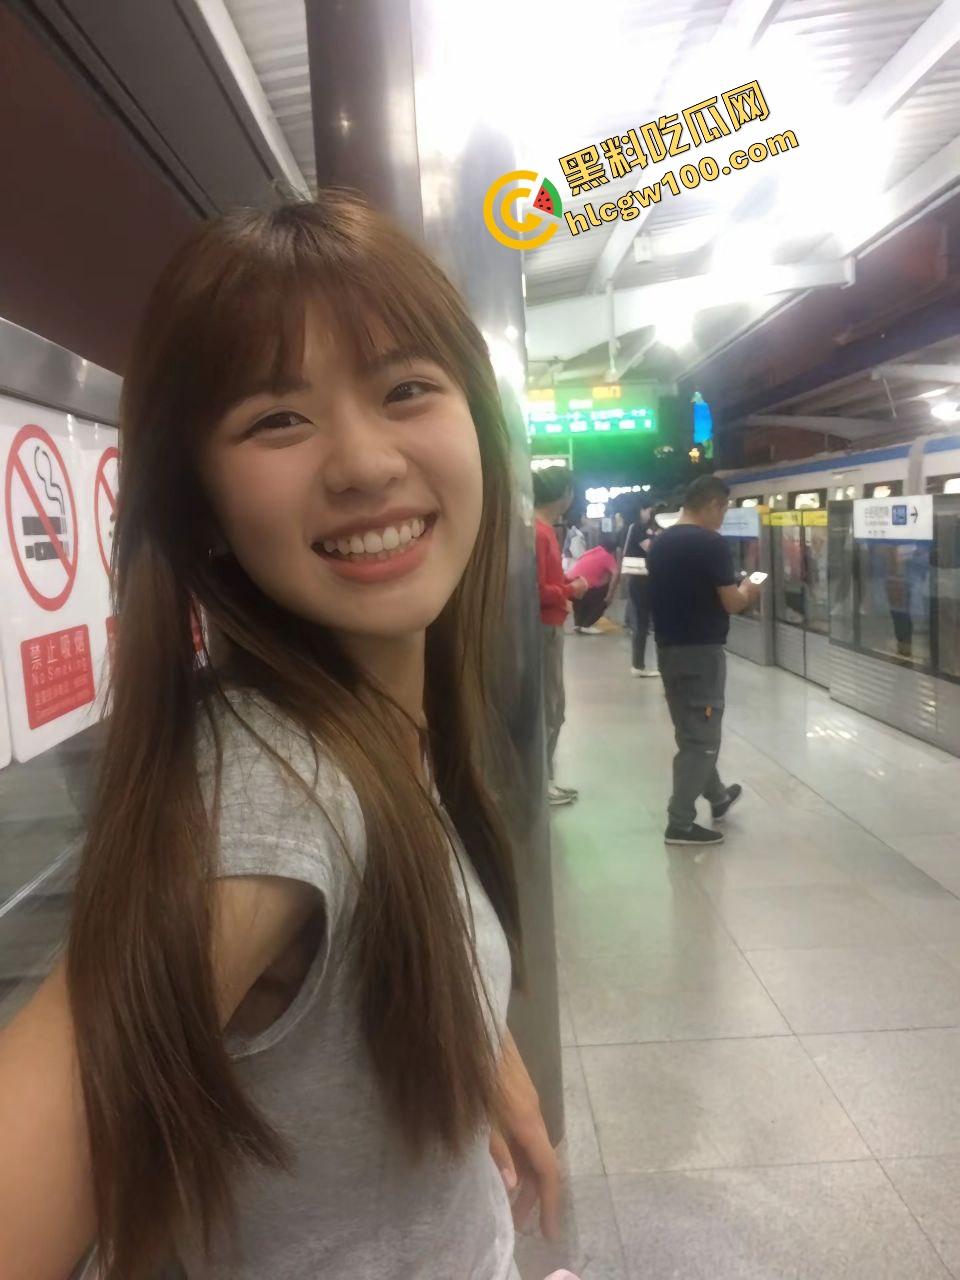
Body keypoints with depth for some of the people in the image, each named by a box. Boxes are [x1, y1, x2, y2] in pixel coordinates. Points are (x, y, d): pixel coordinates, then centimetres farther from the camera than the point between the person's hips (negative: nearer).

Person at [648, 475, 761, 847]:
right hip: (701, 650, -8)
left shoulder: (659, 543, 8)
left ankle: (717, 796, 40)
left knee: (692, 730, 21)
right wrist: (747, 592, 6)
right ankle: (680, 823, 5)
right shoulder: (712, 543, -16)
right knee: (700, 736, 1)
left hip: (667, 648, 8)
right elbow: (731, 604, -16)